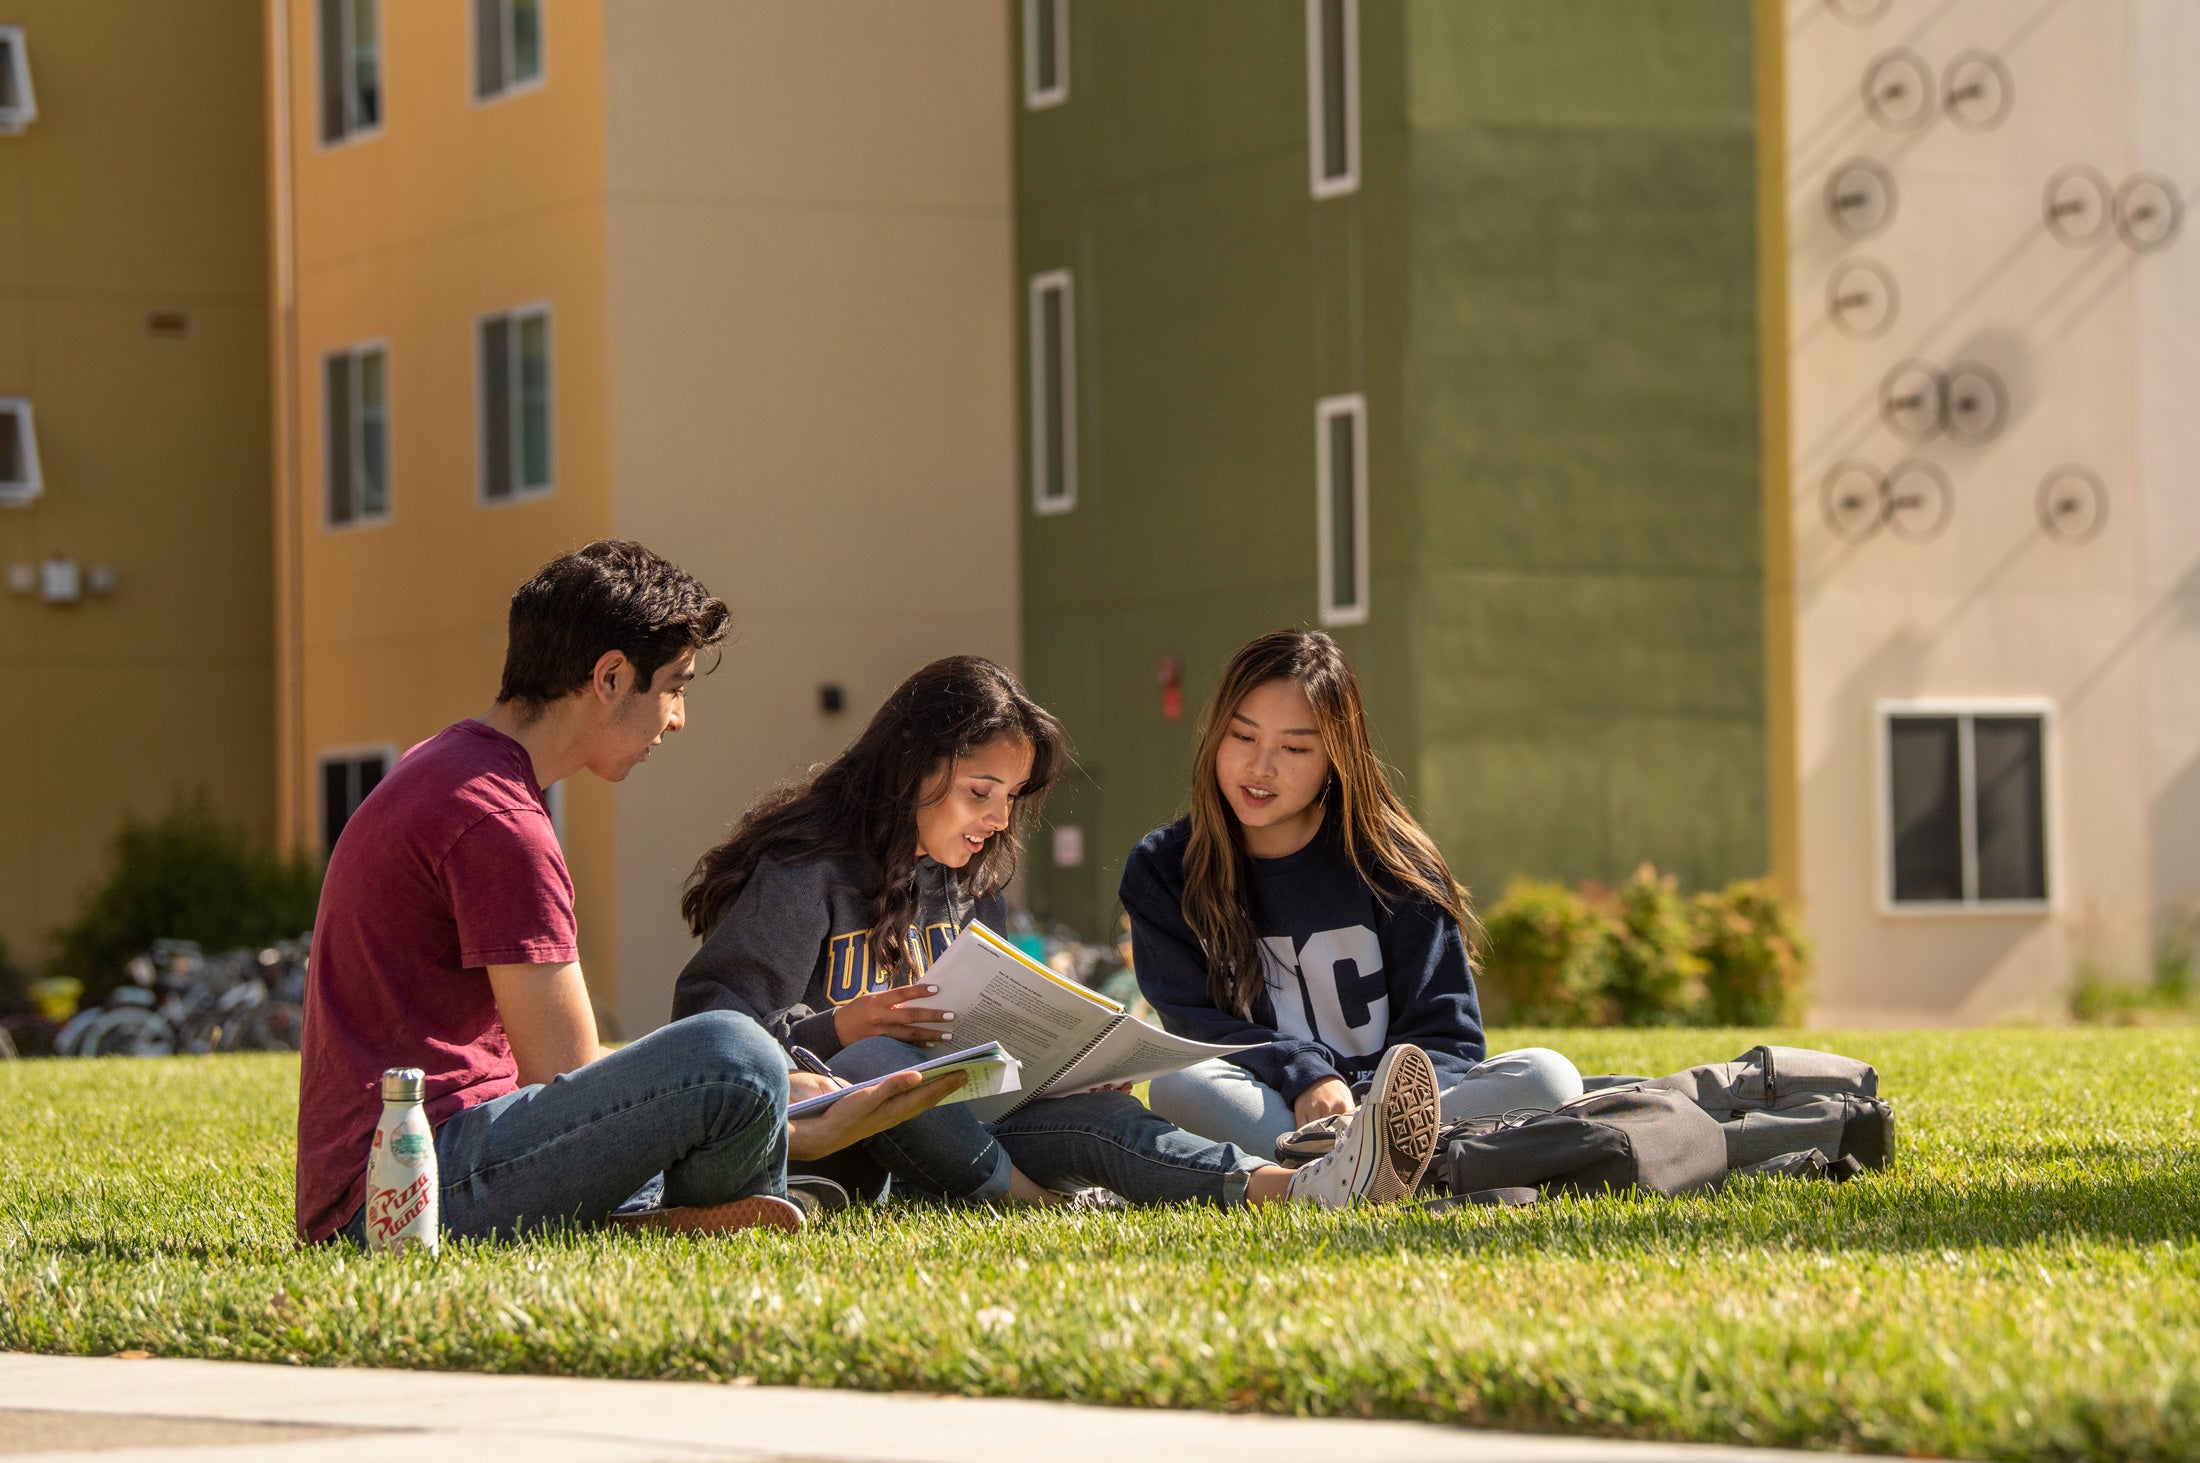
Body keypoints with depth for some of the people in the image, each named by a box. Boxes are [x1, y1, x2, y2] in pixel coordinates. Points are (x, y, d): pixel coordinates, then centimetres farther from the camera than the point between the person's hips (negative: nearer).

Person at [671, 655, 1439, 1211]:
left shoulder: (968, 885, 16)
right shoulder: (806, 873, -10)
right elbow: (707, 1018, -16)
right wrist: (836, 1030, -31)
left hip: (936, 1124, 6)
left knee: (1087, 1114, -22)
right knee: (878, 1061, -42)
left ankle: (1291, 1188, -44)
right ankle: (1029, 1199, -37)